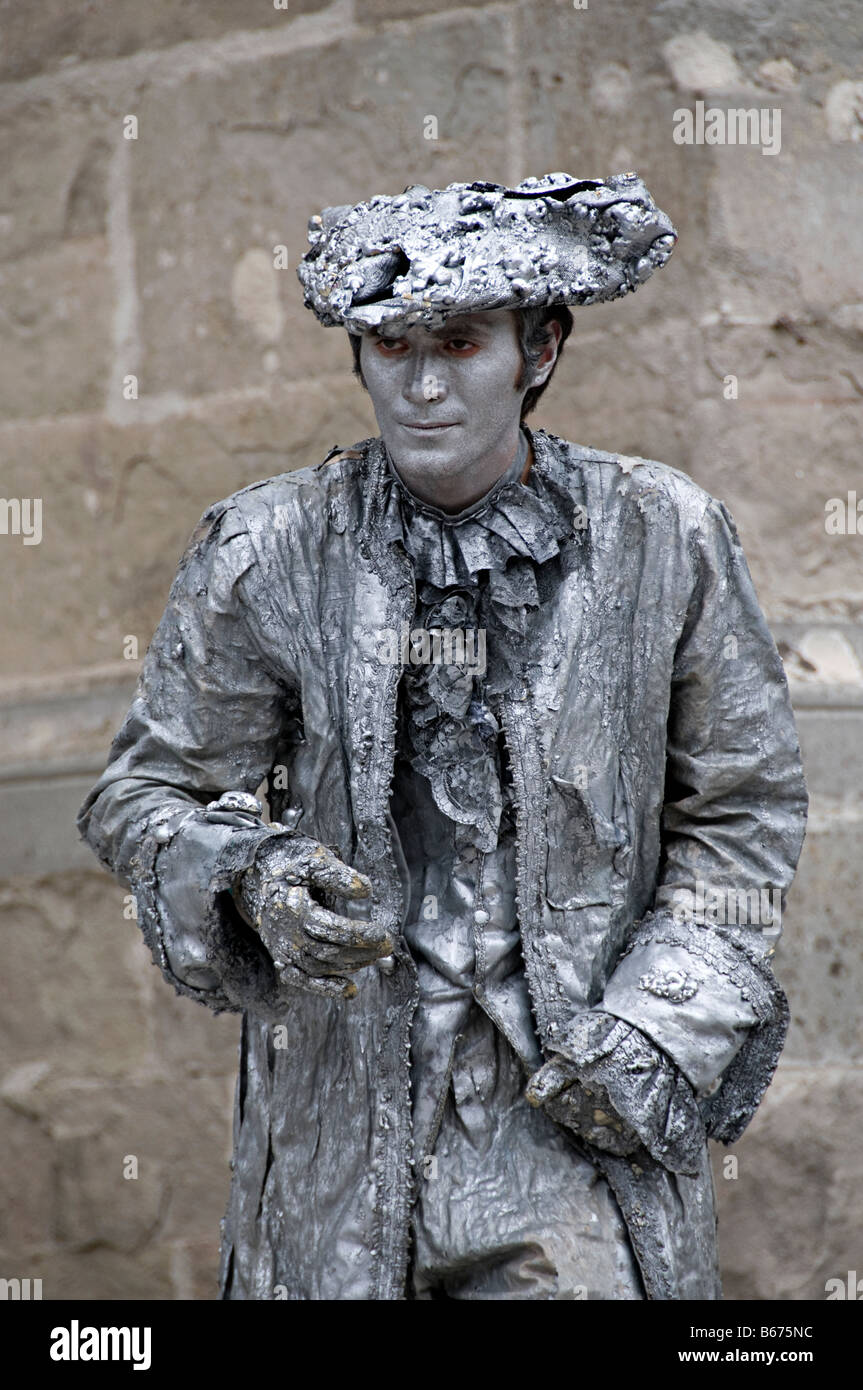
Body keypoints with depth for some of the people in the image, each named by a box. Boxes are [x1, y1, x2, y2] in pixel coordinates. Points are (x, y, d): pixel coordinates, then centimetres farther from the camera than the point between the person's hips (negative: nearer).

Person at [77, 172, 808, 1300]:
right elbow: (147, 793, 4)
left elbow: (742, 808, 6)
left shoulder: (663, 540, -2)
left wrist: (662, 1025, -5)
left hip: (576, 1101, 0)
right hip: (343, 1098, 1)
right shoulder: (267, 553, -4)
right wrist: (250, 879, -18)